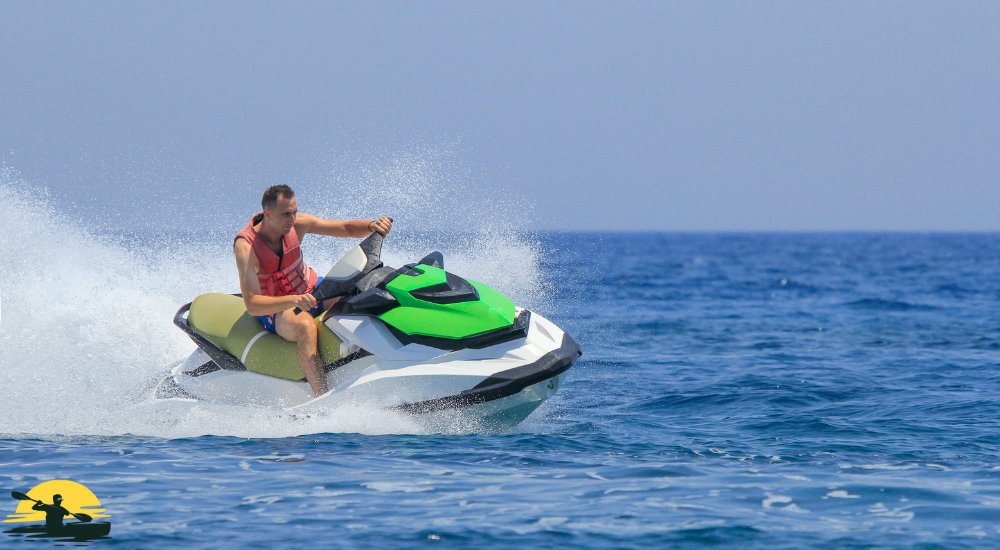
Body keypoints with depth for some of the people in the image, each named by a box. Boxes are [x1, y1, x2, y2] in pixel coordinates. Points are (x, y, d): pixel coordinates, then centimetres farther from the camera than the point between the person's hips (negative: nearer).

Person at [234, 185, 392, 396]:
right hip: (274, 309, -6)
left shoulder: (298, 224, -10)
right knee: (305, 325, -39)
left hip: (311, 290, 6)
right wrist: (293, 301, -48)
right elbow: (252, 304, -33)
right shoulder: (246, 246, -24)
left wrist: (372, 226, -26)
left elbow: (348, 228, -3)